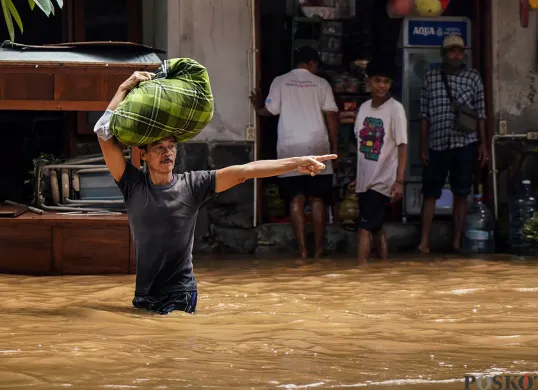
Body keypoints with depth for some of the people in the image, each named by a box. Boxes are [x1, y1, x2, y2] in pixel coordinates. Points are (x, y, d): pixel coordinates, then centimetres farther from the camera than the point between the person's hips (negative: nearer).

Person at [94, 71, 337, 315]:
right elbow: (104, 133, -6)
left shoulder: (193, 185, -2)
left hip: (181, 296, -2)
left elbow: (243, 172, -10)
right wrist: (125, 88, -3)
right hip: (144, 295, 2)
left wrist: (297, 163, -18)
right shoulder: (133, 185, -1)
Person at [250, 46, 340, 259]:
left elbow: (269, 110, 2)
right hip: (317, 146, 0)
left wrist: (257, 106, 26)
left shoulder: (280, 82, 4)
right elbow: (331, 115, 2)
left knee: (296, 198, 1)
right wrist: (334, 146, 8)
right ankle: (318, 248, 4)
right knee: (317, 199, 6)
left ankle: (302, 249, -4)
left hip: (290, 148, 0)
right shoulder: (321, 83, 5)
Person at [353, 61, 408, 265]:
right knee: (376, 227, 14)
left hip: (382, 179, -7)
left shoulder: (395, 109, -12)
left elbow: (402, 146, -14)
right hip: (366, 179, 7)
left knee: (364, 227, -14)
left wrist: (399, 181, -19)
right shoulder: (364, 108, 8)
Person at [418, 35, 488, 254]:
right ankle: (424, 242, 3)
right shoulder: (430, 78, 5)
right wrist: (423, 146, 1)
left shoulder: (473, 77, 4)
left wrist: (483, 143, 1)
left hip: (465, 144, 0)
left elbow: (480, 113, 5)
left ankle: (457, 242, 12)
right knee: (430, 193, 0)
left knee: (461, 194, 5)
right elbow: (424, 115, 5)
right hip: (437, 144, 0)